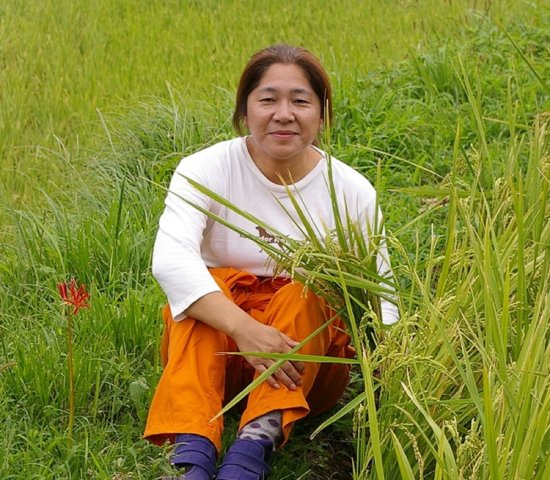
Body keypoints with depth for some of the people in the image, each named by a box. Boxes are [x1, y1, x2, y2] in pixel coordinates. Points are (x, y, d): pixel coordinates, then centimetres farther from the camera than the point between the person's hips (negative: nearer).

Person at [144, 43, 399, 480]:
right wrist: (243, 327, -41)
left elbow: (379, 296, -4)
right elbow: (169, 258, -26)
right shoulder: (205, 170, -9)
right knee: (208, 287, -30)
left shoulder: (352, 191, -3)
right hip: (214, 348, -1)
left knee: (303, 295, -28)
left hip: (308, 364, 1)